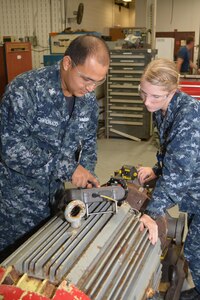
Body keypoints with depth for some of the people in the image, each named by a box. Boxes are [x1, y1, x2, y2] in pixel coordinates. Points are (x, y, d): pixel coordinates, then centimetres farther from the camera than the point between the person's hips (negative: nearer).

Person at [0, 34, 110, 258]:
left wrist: (86, 177, -8)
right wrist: (68, 169, -26)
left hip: (54, 194, 5)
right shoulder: (26, 90, -24)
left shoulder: (88, 98, -3)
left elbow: (88, 141, 8)